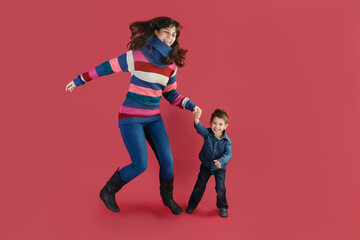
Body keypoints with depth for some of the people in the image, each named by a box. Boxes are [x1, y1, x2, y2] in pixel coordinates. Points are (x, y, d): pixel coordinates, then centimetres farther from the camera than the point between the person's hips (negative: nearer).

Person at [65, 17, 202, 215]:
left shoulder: (171, 65, 2)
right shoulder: (137, 56, -13)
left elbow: (171, 94, 11)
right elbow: (107, 67, -3)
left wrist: (190, 105, -5)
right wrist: (79, 80, 6)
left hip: (153, 117, 5)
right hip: (130, 117, -5)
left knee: (167, 160, -1)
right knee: (140, 165, -10)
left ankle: (167, 198, 27)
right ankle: (108, 191, 17)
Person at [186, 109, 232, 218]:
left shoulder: (227, 141, -18)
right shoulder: (207, 134, -17)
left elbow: (228, 154, -29)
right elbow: (200, 129, -37)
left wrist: (221, 161, -50)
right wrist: (196, 120, -60)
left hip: (220, 168, -1)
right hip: (206, 165, 1)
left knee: (220, 188, -3)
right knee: (200, 185, 9)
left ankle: (222, 207, 24)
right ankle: (192, 204, 30)